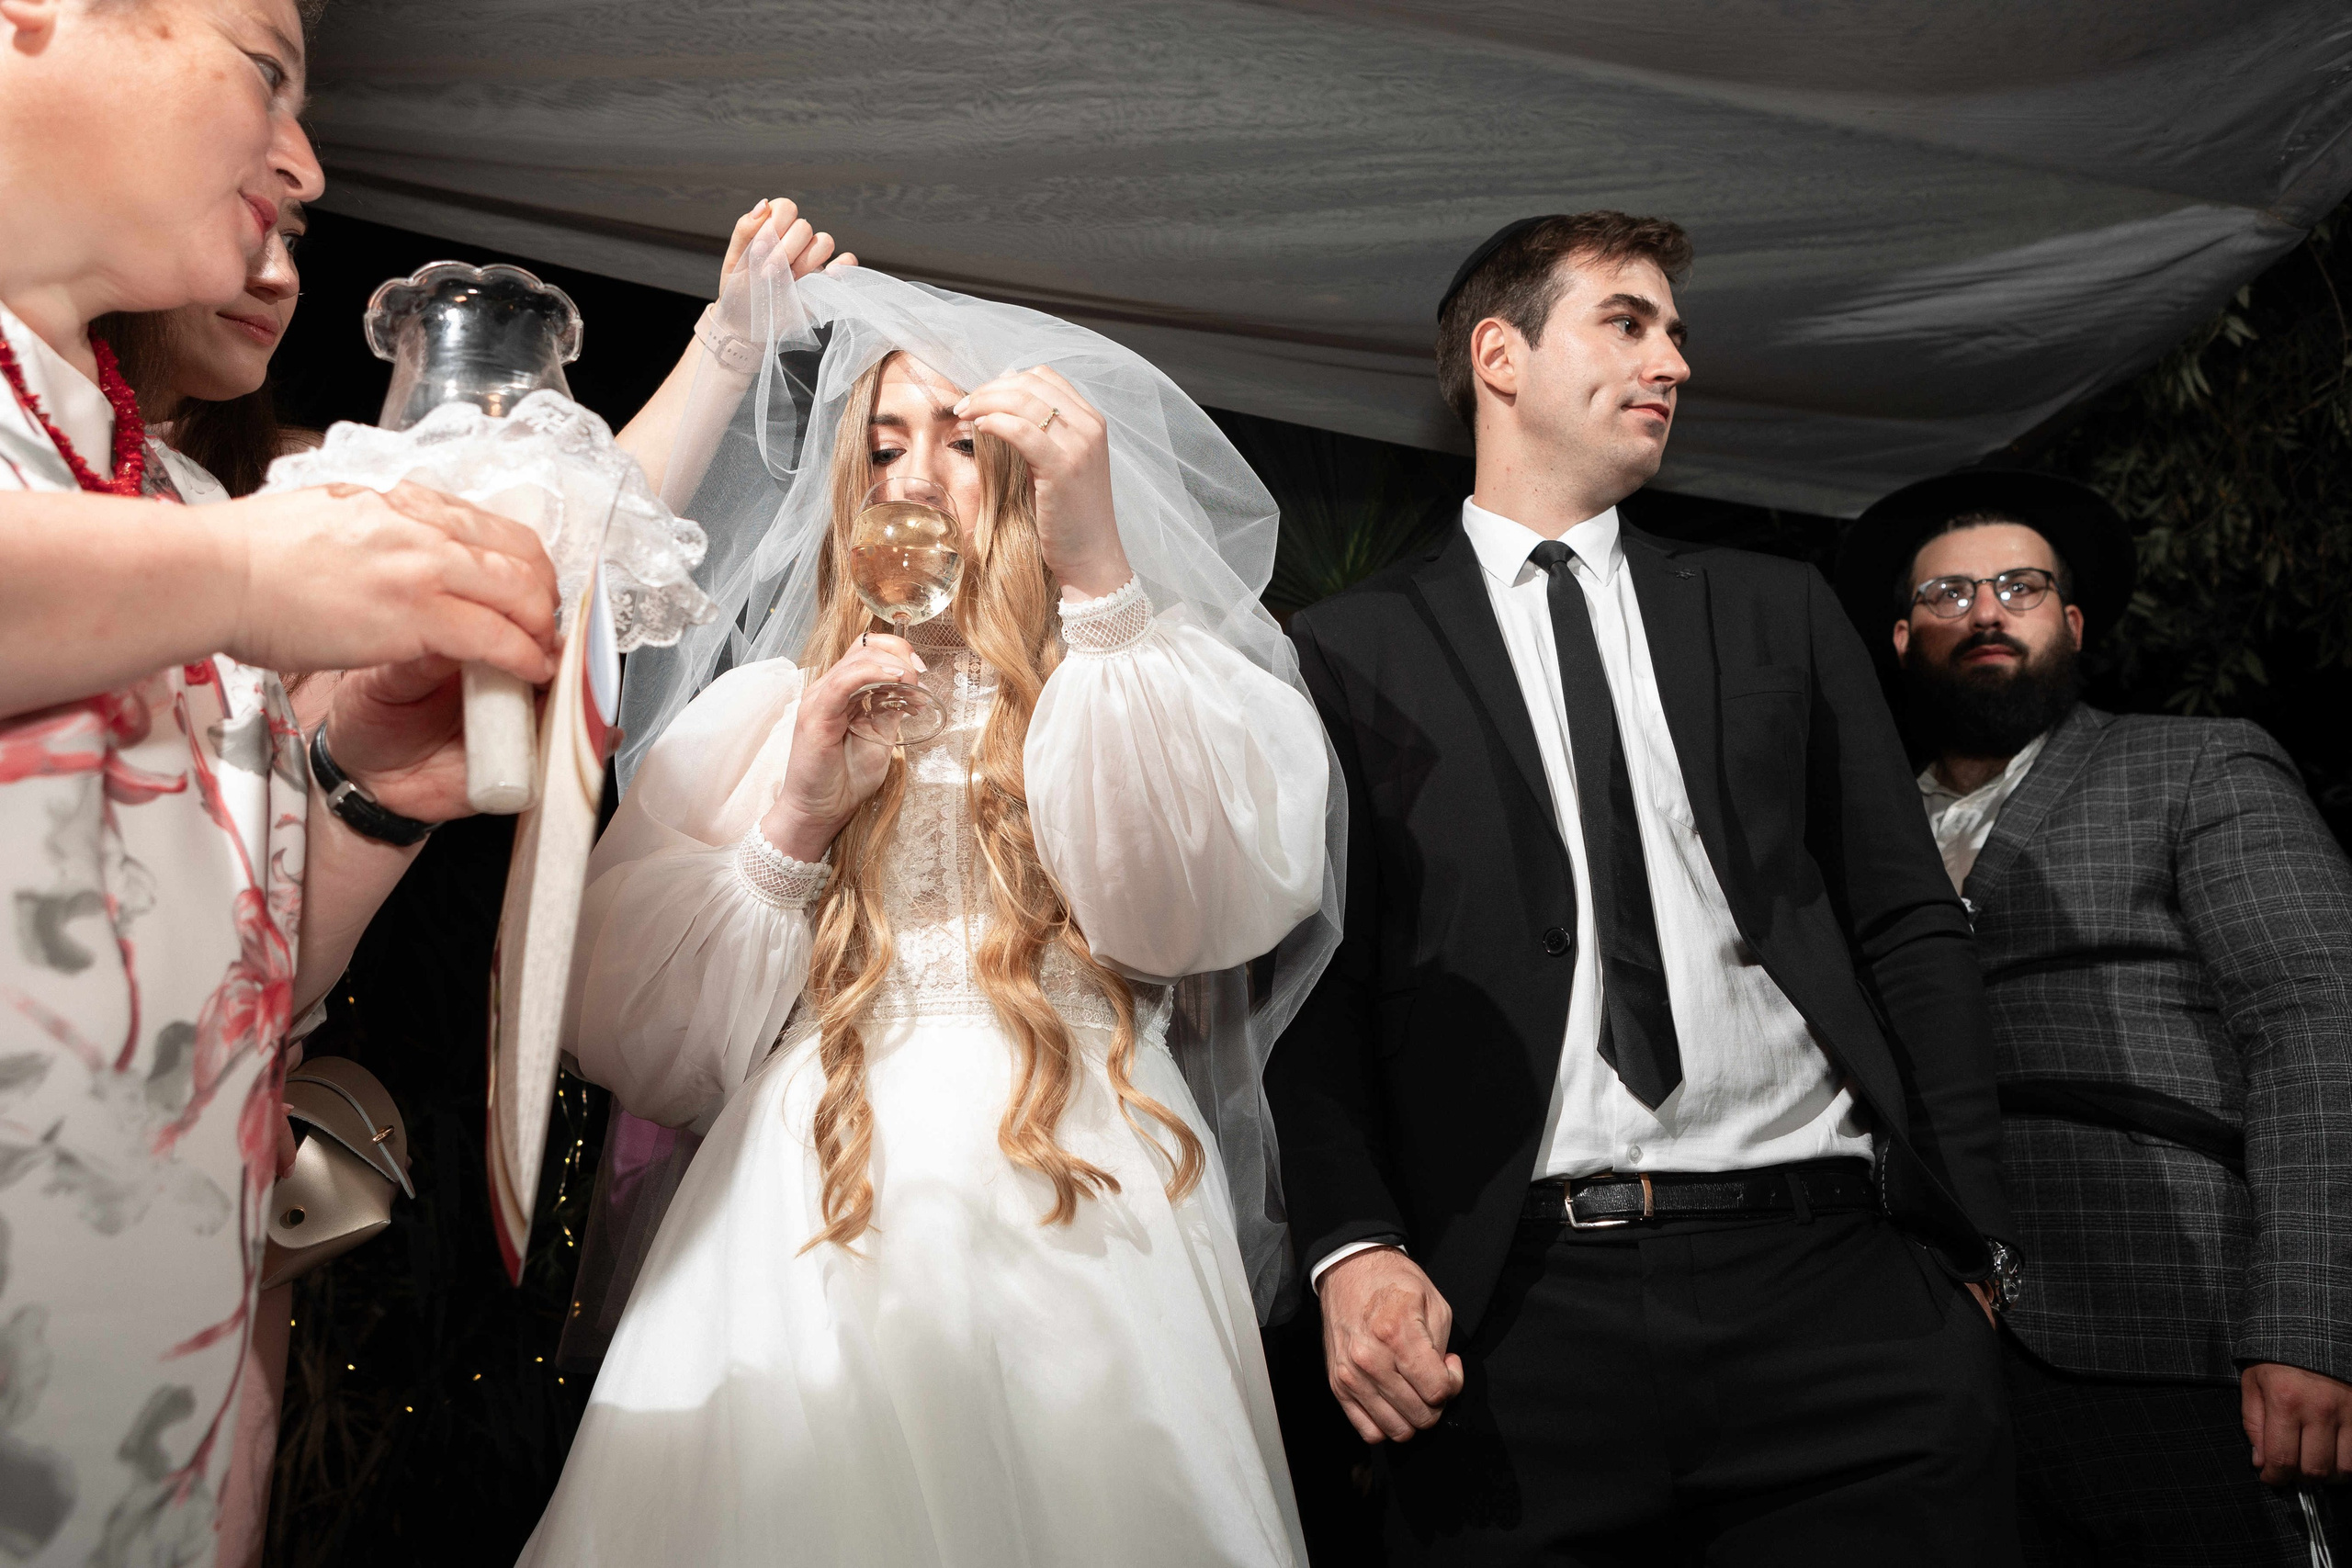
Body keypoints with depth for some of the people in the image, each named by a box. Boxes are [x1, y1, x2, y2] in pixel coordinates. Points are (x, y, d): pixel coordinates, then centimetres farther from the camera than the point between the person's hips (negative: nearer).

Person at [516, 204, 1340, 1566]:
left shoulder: (1153, 690, 9)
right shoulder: (763, 708, 15)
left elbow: (1202, 897, -15)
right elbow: (629, 1032, 7)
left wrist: (1103, 577, -20)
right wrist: (791, 827, -6)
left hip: (1079, 1235, -1)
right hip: (804, 1240, 2)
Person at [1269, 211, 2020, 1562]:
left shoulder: (1778, 614, 16)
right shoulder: (1352, 651, 7)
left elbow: (1911, 929, 12)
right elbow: (1320, 977, 2)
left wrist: (1966, 1242, 5)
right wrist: (1355, 1248, -11)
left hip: (1831, 1283, 3)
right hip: (1518, 1321, -2)